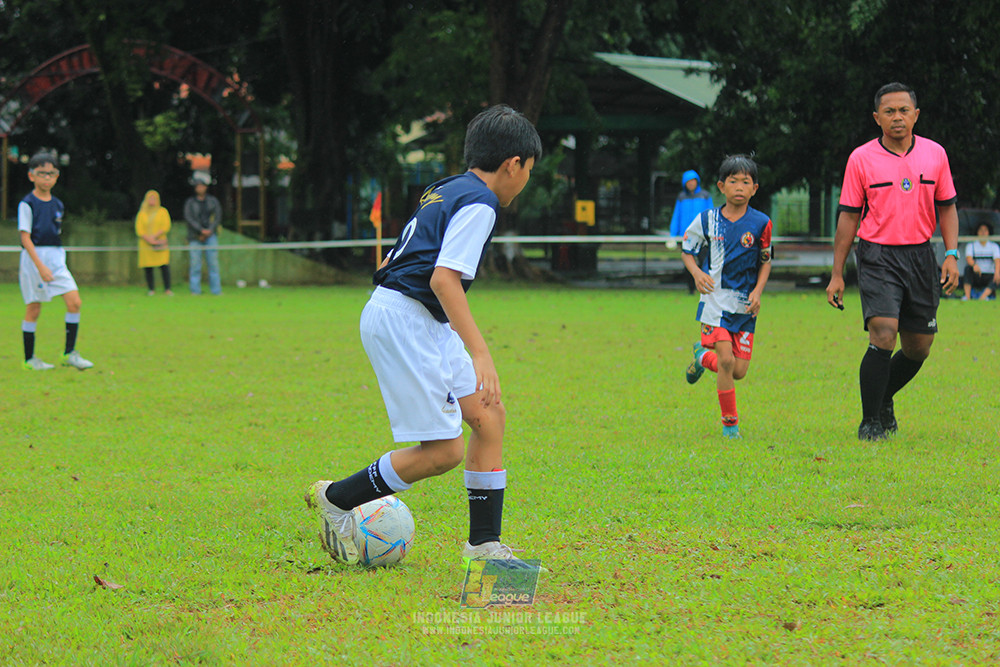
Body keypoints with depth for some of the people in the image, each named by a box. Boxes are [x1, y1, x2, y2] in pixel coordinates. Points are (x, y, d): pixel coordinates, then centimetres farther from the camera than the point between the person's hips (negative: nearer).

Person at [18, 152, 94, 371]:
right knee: (33, 309, 0)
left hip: (56, 258, 6)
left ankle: (69, 353, 2)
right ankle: (29, 359, 11)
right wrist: (40, 266, -23)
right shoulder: (27, 204, -8)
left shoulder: (57, 205, 11)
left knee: (74, 301, -6)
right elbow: (25, 237, -15)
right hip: (33, 258, -6)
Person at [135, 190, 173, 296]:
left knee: (164, 266, -12)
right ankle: (151, 289, 3)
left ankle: (167, 289, -8)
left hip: (160, 244, -1)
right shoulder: (142, 214, 12)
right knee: (147, 268, -4)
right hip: (146, 246, 1)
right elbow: (139, 230, 4)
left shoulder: (162, 212, 10)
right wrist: (149, 240, -11)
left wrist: (154, 236, -12)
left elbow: (166, 227, 0)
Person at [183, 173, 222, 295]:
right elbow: (188, 218, -3)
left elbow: (218, 217, 6)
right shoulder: (190, 202, 6)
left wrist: (209, 231, -7)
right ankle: (195, 290, -2)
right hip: (195, 237, -1)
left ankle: (216, 290, -1)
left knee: (213, 262, -4)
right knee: (195, 262, -6)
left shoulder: (213, 201, 12)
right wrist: (201, 230, -12)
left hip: (210, 236, 1)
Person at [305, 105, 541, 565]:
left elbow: (391, 263, 23)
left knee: (490, 415, 6)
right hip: (403, 322, -10)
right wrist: (480, 353, -27)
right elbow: (444, 277, -24)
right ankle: (336, 499, 7)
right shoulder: (477, 204, -12)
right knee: (443, 452, -8)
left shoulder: (445, 191, 17)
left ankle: (484, 544, 8)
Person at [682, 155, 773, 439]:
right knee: (726, 360, -15)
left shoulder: (761, 223, -2)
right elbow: (687, 249, 11)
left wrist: (757, 292, -5)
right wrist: (697, 273, -9)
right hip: (715, 298, -2)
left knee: (739, 370, 1)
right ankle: (730, 423, 0)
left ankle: (703, 357, 34)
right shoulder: (708, 220, -3)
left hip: (745, 305, 2)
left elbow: (765, 261, 10)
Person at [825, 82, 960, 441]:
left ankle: (884, 400, 34)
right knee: (883, 336, -19)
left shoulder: (935, 154, 6)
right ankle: (870, 422, -7)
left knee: (918, 347, 7)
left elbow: (946, 208, 13)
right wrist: (837, 275, 0)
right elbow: (848, 216, 2)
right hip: (877, 256, -3)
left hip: (921, 256, 4)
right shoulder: (861, 159, -2)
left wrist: (951, 256, -1)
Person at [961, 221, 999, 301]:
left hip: (989, 276, 0)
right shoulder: (971, 246, 5)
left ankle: (983, 296, -52)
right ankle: (967, 296, -39)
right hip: (975, 277, 0)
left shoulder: (994, 246, 7)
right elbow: (968, 258, -16)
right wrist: (974, 265, -41)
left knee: (995, 279, -32)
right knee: (968, 268, -30)